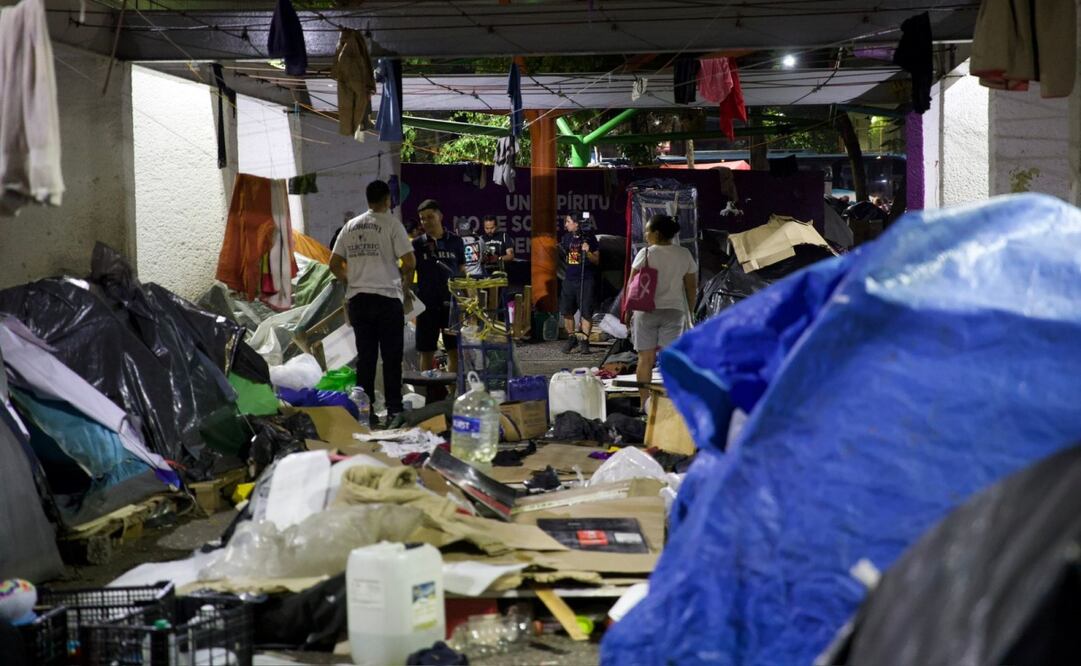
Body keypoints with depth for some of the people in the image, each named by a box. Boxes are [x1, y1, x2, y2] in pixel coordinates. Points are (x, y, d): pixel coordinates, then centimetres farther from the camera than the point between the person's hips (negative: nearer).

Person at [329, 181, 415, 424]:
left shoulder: (350, 226, 11)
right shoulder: (391, 224, -4)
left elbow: (334, 264, 13)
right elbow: (409, 261, -10)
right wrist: (406, 286, 6)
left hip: (357, 298, 5)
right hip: (387, 297, -5)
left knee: (365, 357, 9)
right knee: (391, 358, 1)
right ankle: (393, 410, 1)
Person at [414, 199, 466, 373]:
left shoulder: (455, 242, 4)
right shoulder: (417, 244, 3)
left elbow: (462, 272, 10)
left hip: (451, 303, 0)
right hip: (427, 304, 0)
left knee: (454, 350, 0)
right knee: (427, 351, 5)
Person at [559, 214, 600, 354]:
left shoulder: (589, 237, -5)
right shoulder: (566, 238, 9)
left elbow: (597, 261, -3)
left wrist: (588, 252, -19)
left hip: (586, 280, -5)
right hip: (569, 279, 5)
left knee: (586, 312, -4)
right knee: (566, 311, 6)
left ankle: (584, 341, 3)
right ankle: (571, 338, 21)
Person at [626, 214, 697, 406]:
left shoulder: (645, 253, -7)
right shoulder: (684, 254, 3)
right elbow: (692, 287, 7)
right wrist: (689, 312, 16)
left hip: (647, 310, -2)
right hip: (674, 311, 2)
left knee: (646, 358, 4)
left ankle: (644, 403, 5)